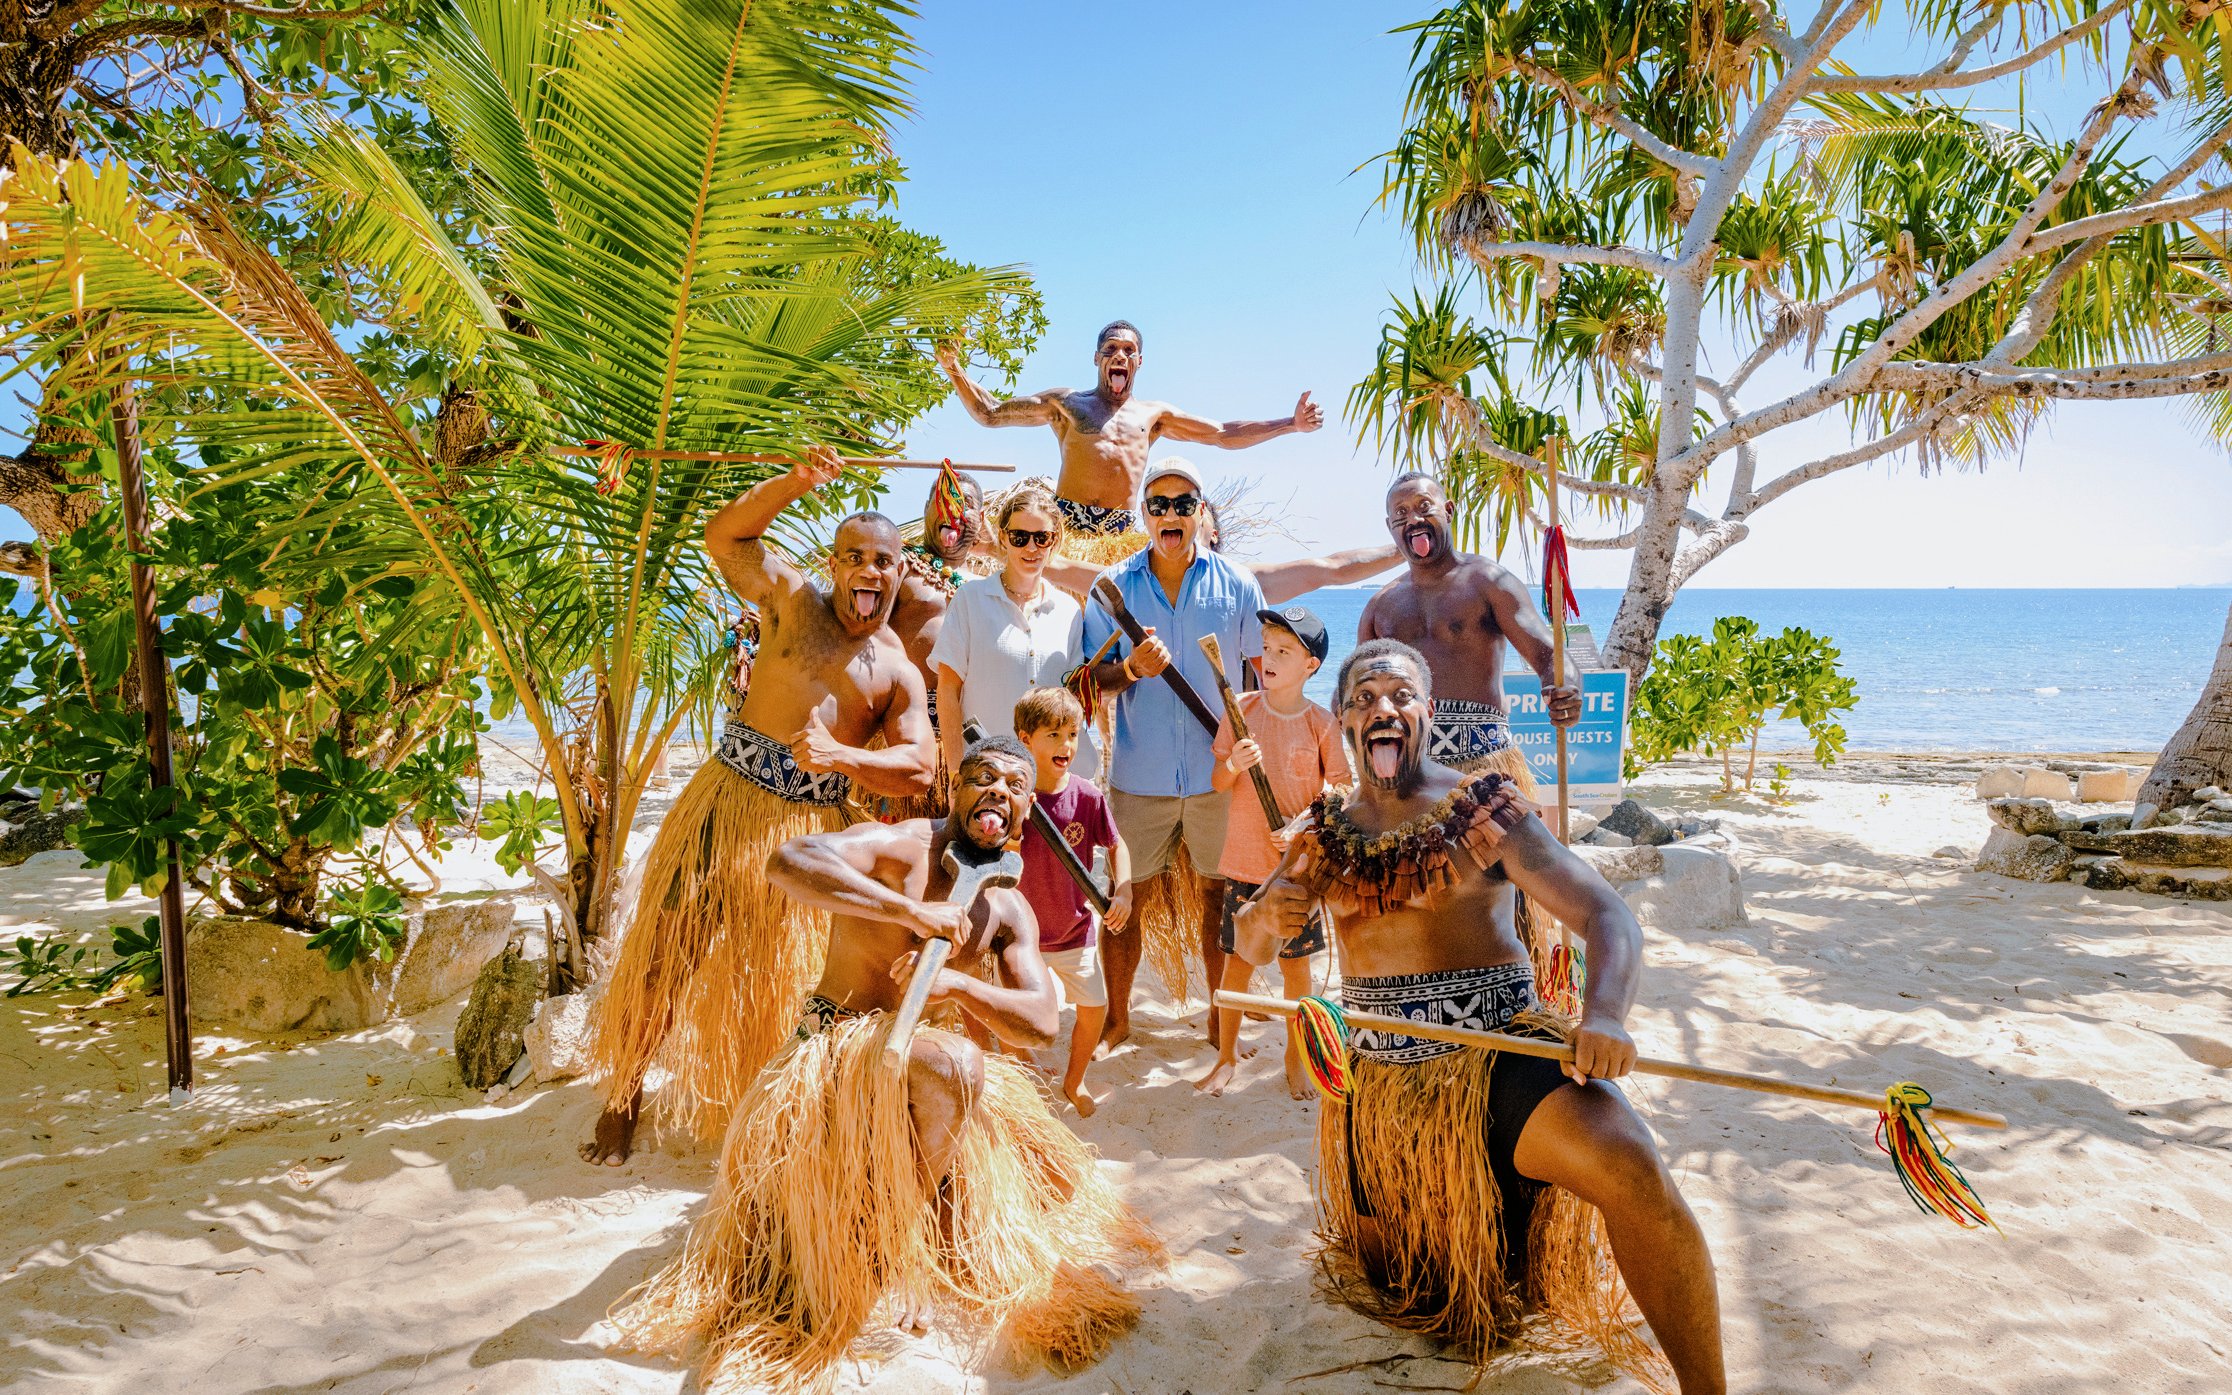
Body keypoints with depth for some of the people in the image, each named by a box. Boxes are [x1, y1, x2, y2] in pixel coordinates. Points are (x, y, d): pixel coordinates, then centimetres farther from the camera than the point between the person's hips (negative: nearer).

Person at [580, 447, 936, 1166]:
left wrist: (842, 755, -20)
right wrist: (796, 483, -13)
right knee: (671, 943, 2)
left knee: (776, 971, 7)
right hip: (731, 794, 0)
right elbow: (724, 535, -1)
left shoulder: (898, 670, 5)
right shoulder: (792, 600, 6)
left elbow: (919, 767, -4)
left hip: (813, 822, 1)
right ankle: (625, 1094, 18)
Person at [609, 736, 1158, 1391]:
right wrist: (913, 911, -39)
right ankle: (902, 1241, -16)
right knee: (955, 1064, -36)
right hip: (835, 1049, -7)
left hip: (912, 1060, 7)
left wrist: (958, 982, -28)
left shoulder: (1009, 911, 3)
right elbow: (788, 861, -35)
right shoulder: (898, 848, -17)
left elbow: (1041, 1023, -9)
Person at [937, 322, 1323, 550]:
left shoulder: (1154, 414, 21)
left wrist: (1291, 423, 16)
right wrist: (955, 369, 4)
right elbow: (989, 413, 17)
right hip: (1067, 522, -3)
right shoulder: (1066, 403, 15)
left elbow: (1226, 434, 22)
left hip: (1122, 532, 3)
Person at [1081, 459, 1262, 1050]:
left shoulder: (1237, 585, 4)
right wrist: (1131, 669, -17)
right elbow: (1091, 680, 3)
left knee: (1220, 895, 9)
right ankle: (1117, 1018, 23)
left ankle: (1222, 1017, 26)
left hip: (1220, 775, 0)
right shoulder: (1114, 587, 3)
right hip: (1139, 775, 0)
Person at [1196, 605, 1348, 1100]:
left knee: (1296, 962, 10)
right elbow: (1217, 782, 2)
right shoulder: (1242, 710, -3)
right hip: (1244, 860, 1)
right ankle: (1227, 1054, 25)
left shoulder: (1321, 723, -6)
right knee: (1237, 959, 8)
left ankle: (1296, 1057, 29)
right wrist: (1234, 765, -20)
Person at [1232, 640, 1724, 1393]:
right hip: (1378, 1075, 5)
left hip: (1498, 1050, -4)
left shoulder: (1485, 810, -7)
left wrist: (1604, 1015, -34)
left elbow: (1608, 916, -13)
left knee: (1629, 1169, -32)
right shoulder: (1327, 832, 6)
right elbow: (1248, 948, 10)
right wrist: (1265, 915, -16)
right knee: (1384, 1279, 19)